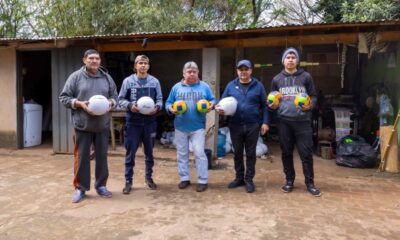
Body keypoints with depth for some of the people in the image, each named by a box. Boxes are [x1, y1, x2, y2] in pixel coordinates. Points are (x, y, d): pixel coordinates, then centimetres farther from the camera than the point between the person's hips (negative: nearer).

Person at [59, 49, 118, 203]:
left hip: (102, 125, 3)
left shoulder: (107, 78, 8)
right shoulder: (75, 77, -1)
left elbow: (115, 96, 14)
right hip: (82, 125, -3)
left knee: (102, 156, 10)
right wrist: (80, 104, -16)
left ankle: (101, 185, 24)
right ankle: (80, 188, 17)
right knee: (81, 157, 4)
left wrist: (110, 103, -8)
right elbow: (64, 98, -1)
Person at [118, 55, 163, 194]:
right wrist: (129, 105, -18)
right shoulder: (128, 81, -2)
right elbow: (121, 99, 1)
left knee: (149, 152, 14)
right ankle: (128, 181, 15)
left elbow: (159, 99, 6)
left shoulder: (155, 81, 2)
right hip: (133, 122, -2)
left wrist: (157, 107, -15)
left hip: (150, 122, 2)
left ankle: (149, 177, 31)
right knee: (130, 153, 3)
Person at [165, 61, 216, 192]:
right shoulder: (177, 87, 6)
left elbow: (212, 100, 6)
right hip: (180, 127, 2)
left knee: (199, 153, -4)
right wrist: (171, 109, -15)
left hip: (198, 127, -2)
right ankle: (184, 178, 24)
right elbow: (168, 103, 6)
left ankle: (203, 180, 6)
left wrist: (211, 105, -16)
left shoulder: (204, 87, 4)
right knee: (182, 154, 10)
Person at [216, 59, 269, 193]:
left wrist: (265, 122, -5)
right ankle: (239, 178, 26)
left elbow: (264, 105, 2)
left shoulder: (258, 86, 2)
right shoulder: (231, 85, 6)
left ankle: (249, 179, 19)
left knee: (250, 153, 8)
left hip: (253, 125, -1)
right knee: (237, 153, 12)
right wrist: (219, 108, -14)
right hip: (235, 125, 2)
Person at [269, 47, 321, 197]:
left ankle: (310, 183, 14)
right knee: (286, 152, 9)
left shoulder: (306, 77, 5)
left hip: (302, 121, -1)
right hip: (283, 121, 2)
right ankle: (289, 180, 23)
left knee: (306, 153, 0)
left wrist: (310, 105, -14)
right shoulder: (277, 79, 9)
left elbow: (314, 96, 7)